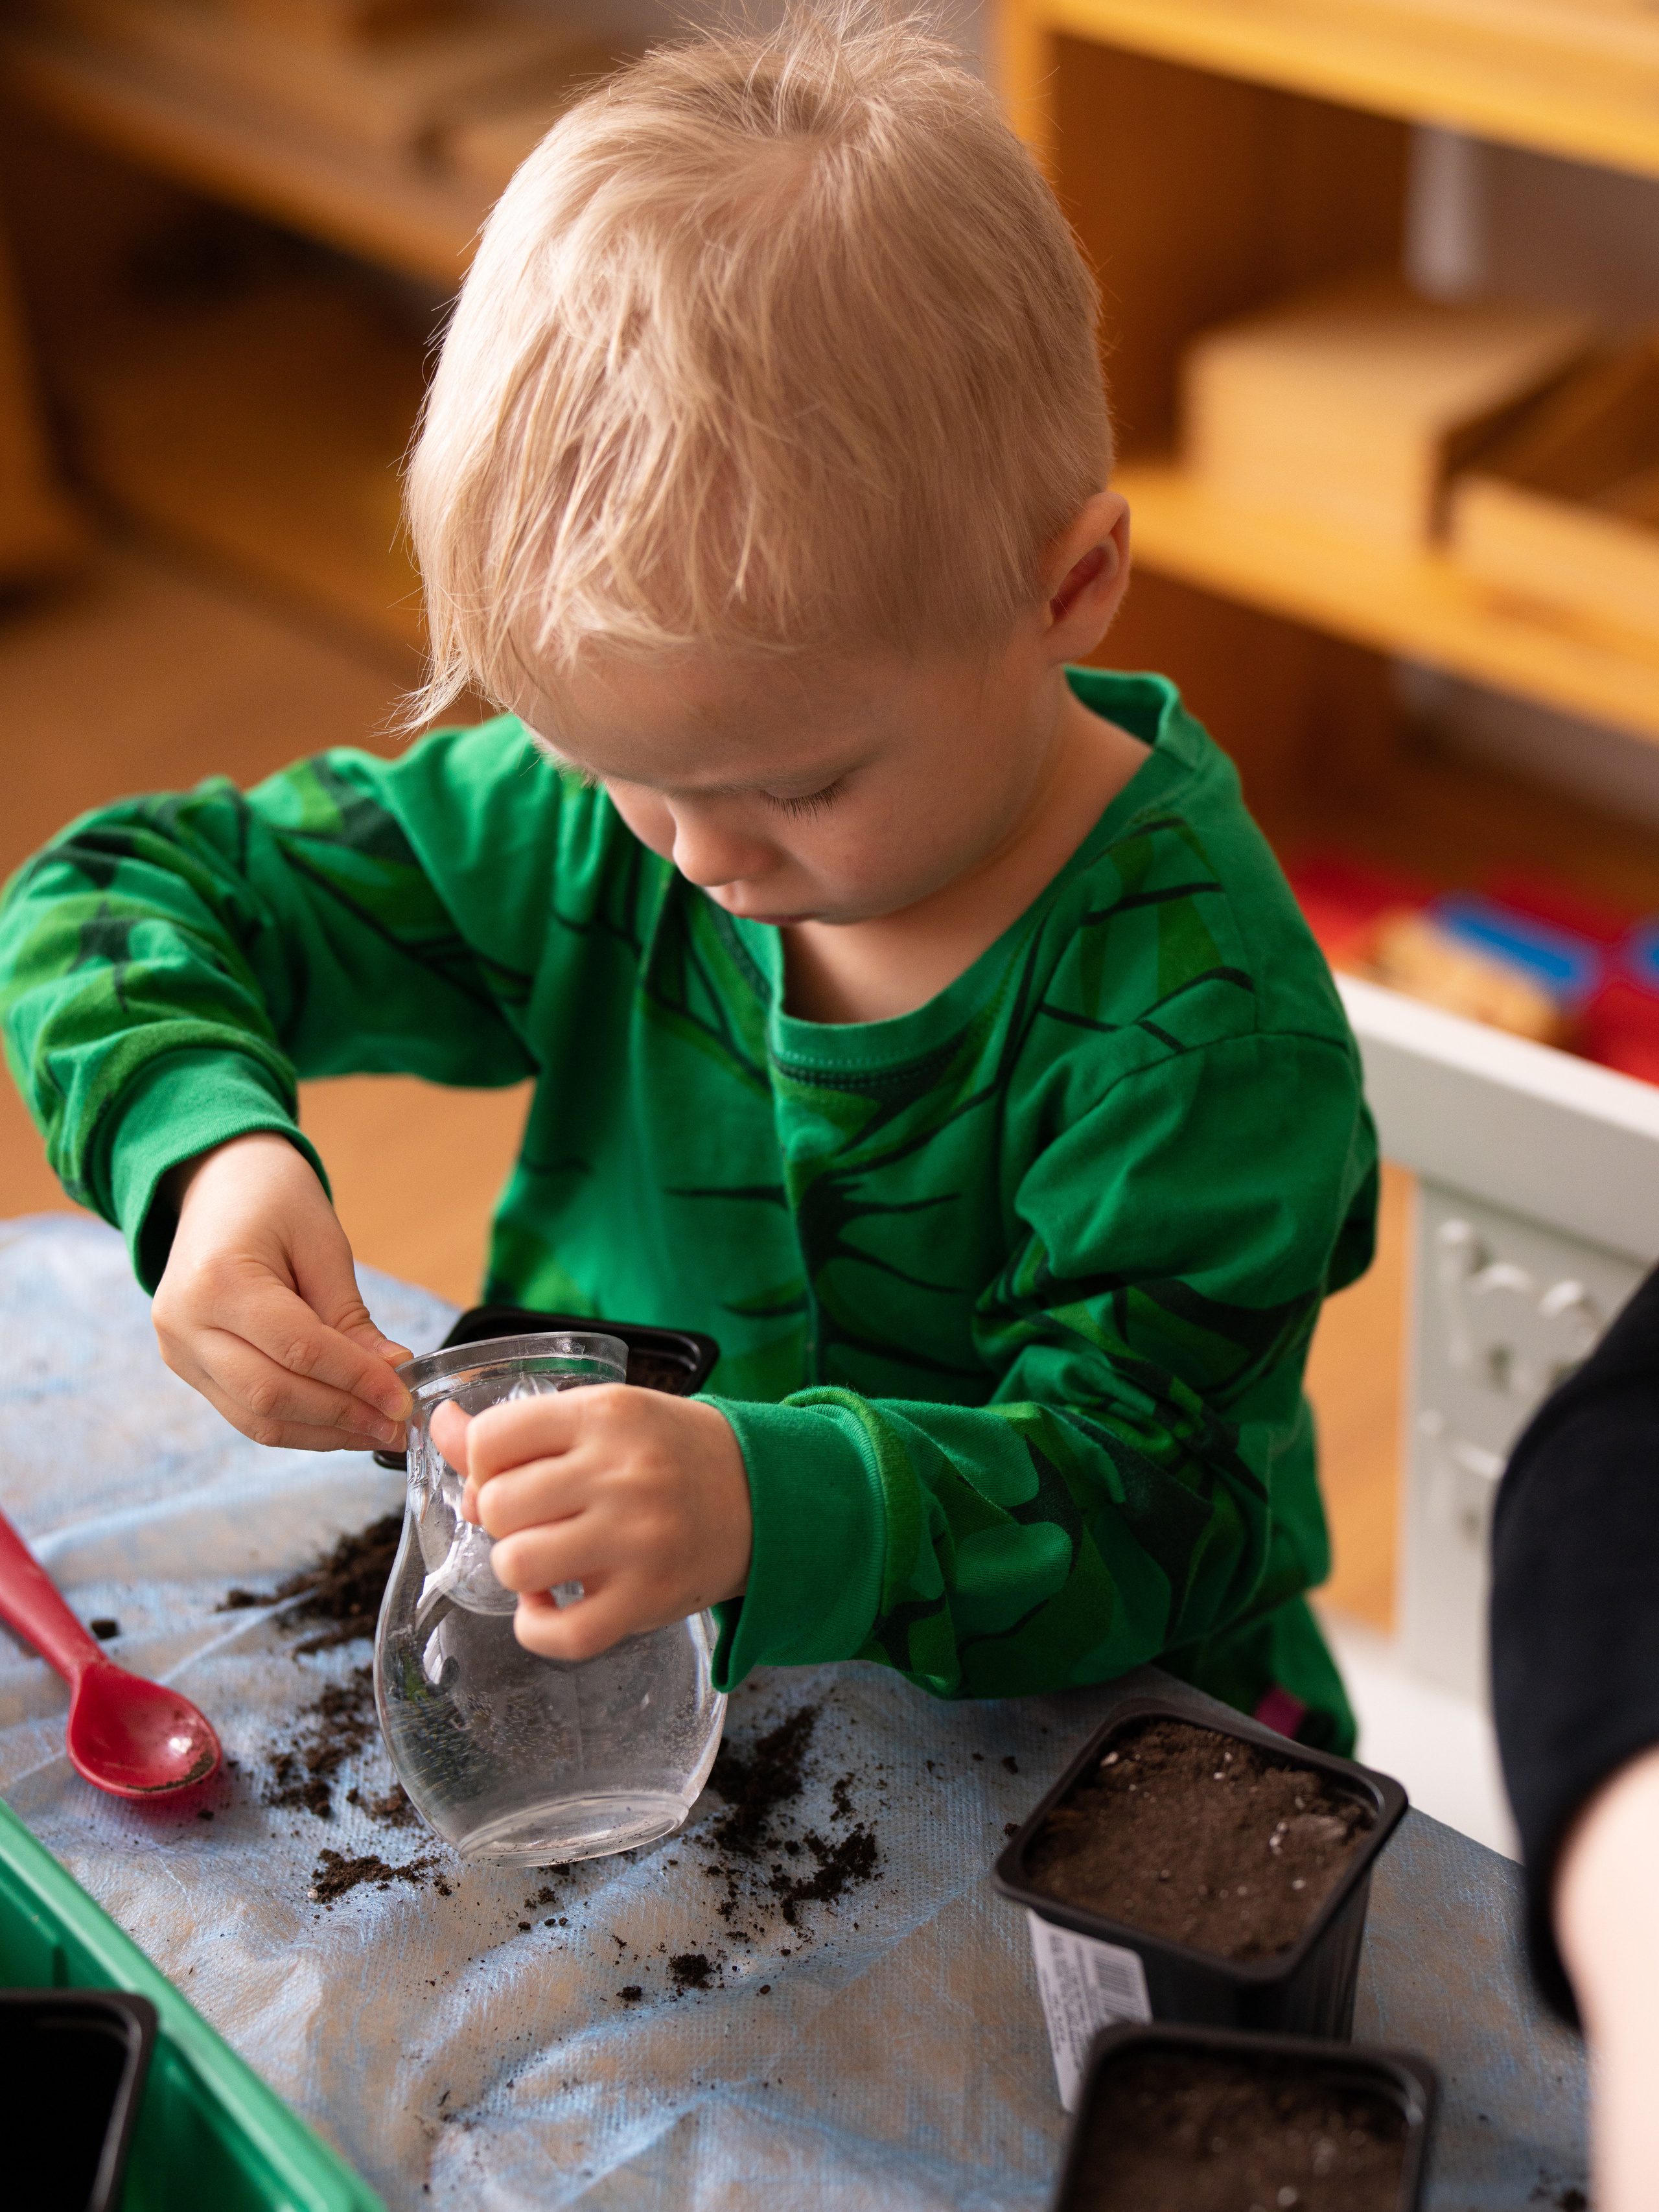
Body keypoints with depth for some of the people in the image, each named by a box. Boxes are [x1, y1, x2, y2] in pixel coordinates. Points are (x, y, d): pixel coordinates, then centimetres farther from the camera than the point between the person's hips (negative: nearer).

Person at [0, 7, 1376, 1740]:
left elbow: (1133, 1509, -25)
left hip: (1073, 1779, -3)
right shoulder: (604, 834, -7)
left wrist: (765, 1504, -44)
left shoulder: (1198, 1009, -22)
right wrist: (206, 1148, -21)